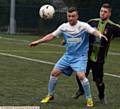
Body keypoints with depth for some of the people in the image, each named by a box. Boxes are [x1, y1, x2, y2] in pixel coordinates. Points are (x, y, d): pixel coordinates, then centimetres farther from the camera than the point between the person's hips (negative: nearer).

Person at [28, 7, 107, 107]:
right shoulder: (64, 27, 0)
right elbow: (52, 36, 8)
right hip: (68, 55, 5)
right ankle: (50, 95, 21)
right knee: (54, 73, 0)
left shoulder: (83, 26, -13)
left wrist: (100, 35, -51)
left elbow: (94, 31, -29)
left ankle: (89, 99, -4)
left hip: (80, 56, -5)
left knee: (81, 76, -23)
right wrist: (38, 42, 4)